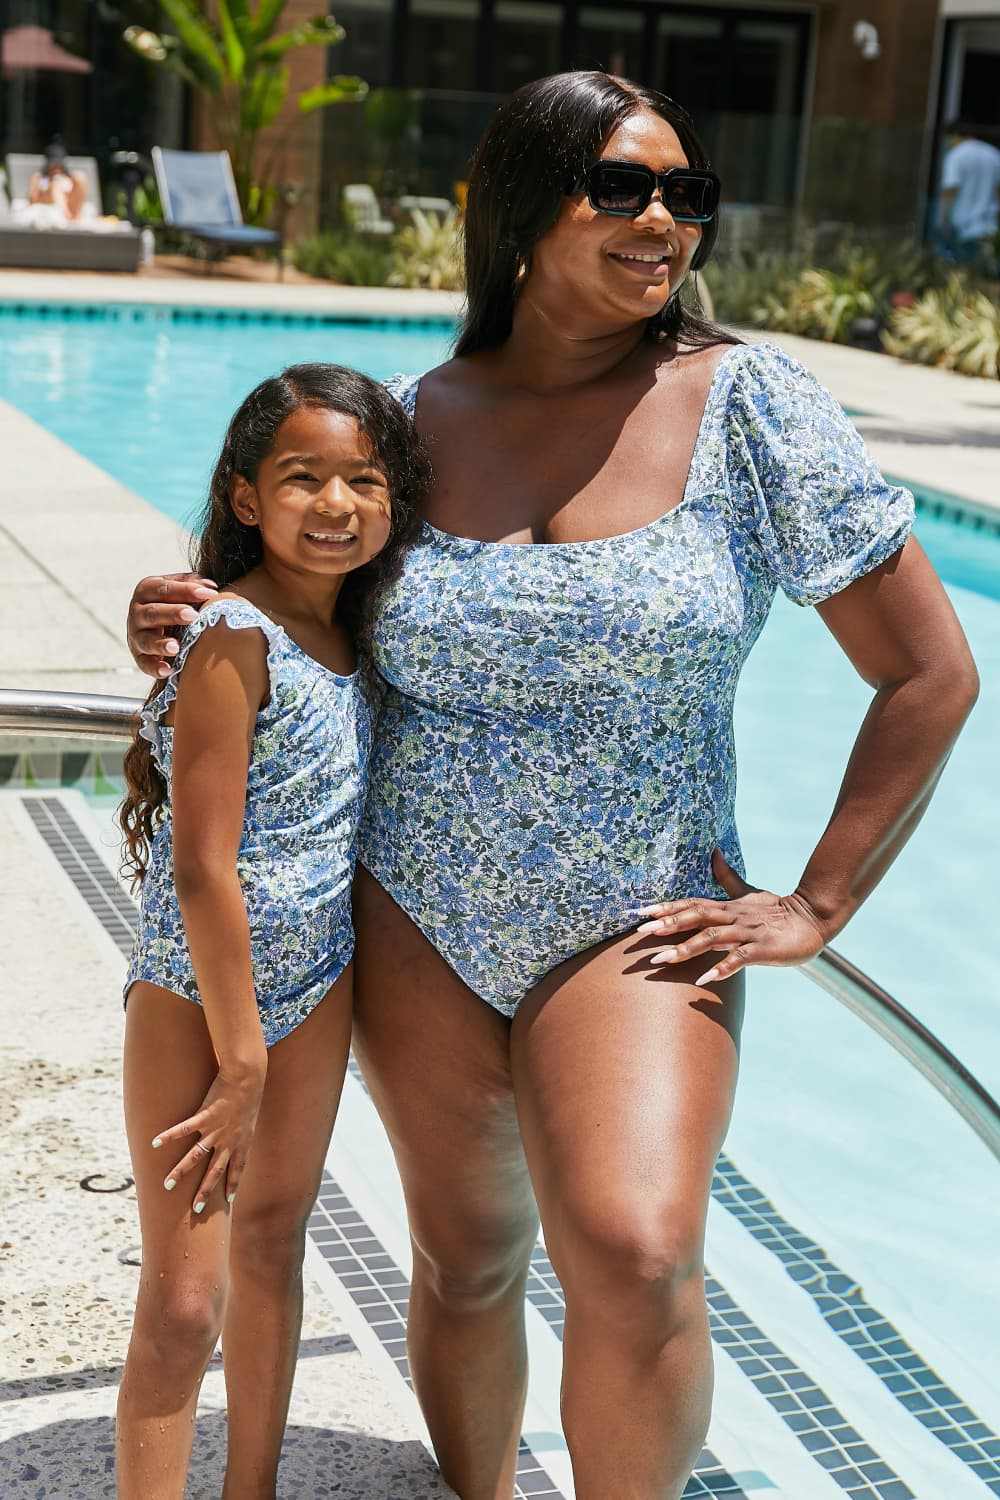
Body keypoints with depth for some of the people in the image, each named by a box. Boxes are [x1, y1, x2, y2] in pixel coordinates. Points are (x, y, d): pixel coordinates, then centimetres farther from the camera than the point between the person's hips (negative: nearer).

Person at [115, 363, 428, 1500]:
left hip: (312, 983, 8)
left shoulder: (355, 631, 2)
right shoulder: (233, 637, -20)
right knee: (183, 1301, -4)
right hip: (194, 991, -7)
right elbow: (203, 867, -22)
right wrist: (242, 1063, -18)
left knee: (273, 1240, 18)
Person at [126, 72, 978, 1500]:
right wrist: (184, 622, -5)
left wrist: (815, 906, -6)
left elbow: (932, 672, -4)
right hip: (415, 914, 3)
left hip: (632, 926, -3)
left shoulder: (744, 402, -8)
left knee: (634, 1257, -22)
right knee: (465, 1262, 12)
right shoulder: (417, 417, 0)